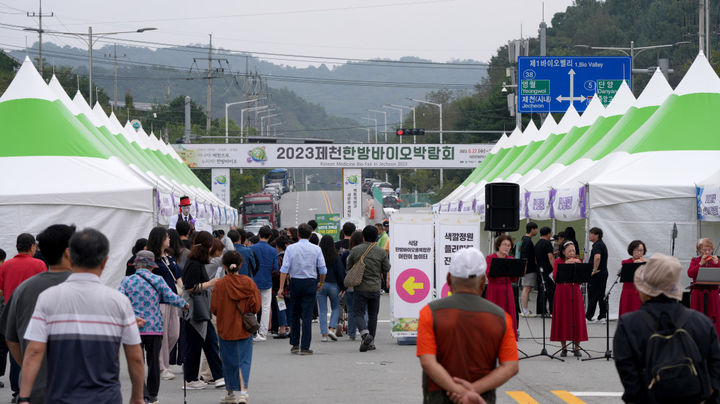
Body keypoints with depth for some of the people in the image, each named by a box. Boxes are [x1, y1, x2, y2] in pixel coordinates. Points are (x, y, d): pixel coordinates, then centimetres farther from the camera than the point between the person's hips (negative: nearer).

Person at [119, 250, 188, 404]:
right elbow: (171, 298, -5)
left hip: (134, 328, 0)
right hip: (155, 328, 0)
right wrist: (184, 304, 14)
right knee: (153, 361, 12)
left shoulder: (127, 281, -2)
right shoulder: (158, 280, -3)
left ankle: (141, 391, -15)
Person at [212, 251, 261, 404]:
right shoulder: (248, 282, -5)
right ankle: (243, 390, -12)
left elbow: (214, 308, -6)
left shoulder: (220, 285, -11)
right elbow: (256, 305, -3)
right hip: (245, 328, 1)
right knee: (244, 359, 5)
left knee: (229, 360, 10)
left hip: (226, 328, -1)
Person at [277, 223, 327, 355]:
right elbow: (322, 269, 0)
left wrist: (281, 287, -7)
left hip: (295, 282, 1)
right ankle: (305, 347, -3)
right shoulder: (316, 249, -1)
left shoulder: (291, 248, -2)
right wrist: (321, 283, 17)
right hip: (310, 282, -1)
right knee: (307, 316, 0)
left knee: (295, 314, 15)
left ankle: (294, 344, 18)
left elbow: (285, 269, -7)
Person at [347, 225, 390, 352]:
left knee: (358, 313, 3)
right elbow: (386, 269, 4)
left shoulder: (355, 250, -3)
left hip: (360, 288, -1)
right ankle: (371, 342, 14)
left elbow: (348, 267, 6)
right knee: (373, 315, 12)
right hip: (375, 288, 1)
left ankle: (365, 333, -23)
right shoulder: (381, 252, -4)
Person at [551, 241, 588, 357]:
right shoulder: (558, 262, 2)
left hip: (575, 292, 2)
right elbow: (555, 277, -14)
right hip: (561, 292, -1)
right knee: (562, 319, 0)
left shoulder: (578, 262, 7)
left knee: (576, 319, 0)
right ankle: (564, 347, 9)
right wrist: (565, 265, -20)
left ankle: (576, 347, 8)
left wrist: (578, 265, -16)